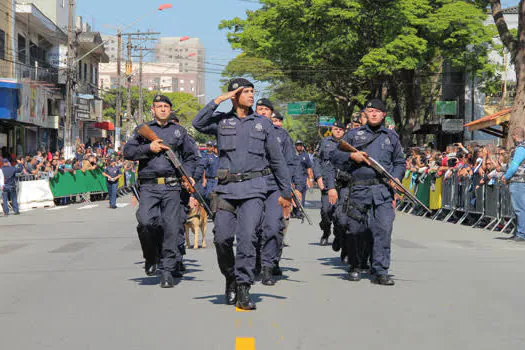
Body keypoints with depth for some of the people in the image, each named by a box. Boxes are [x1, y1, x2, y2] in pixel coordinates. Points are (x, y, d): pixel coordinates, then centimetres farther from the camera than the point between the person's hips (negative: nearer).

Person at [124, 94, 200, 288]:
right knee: (145, 222, -18)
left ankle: (168, 271, 1)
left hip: (172, 186, 1)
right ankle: (151, 257, 9)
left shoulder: (179, 131, 17)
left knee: (172, 227, -6)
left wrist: (186, 174, 7)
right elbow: (127, 152, 5)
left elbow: (192, 154, 23)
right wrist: (148, 148, -9)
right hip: (149, 186, -1)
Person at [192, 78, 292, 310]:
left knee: (247, 236, -14)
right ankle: (230, 278, 21)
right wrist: (218, 101, -7)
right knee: (222, 238, -4)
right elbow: (198, 124, -9)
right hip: (226, 188, 1)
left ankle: (243, 290, -12)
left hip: (254, 189, -1)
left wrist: (285, 192, 15)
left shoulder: (263, 124, 13)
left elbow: (277, 160, 16)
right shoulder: (221, 121, 12)